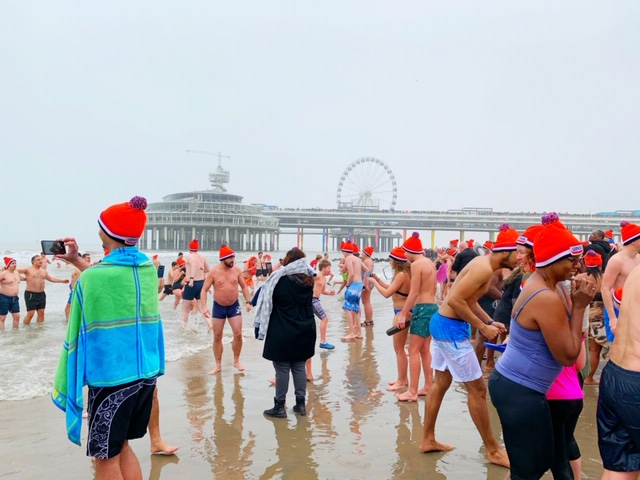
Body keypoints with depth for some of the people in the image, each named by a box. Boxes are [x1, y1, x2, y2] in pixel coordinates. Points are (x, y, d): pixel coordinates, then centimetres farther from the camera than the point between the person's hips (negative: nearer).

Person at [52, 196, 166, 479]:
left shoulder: (89, 279, -15)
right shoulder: (149, 269, 1)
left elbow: (77, 336, -8)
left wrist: (64, 386, 2)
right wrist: (78, 261, 23)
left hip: (111, 378, -6)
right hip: (146, 373, 6)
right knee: (122, 447, 22)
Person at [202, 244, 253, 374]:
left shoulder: (236, 269, -5)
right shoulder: (213, 272, -11)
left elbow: (244, 286, 5)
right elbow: (204, 290, -9)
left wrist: (248, 301, -7)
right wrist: (204, 306, -21)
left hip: (234, 306, 1)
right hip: (218, 307, -1)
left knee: (238, 334, -5)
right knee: (217, 337, 5)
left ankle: (236, 361, 15)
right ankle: (218, 365, 19)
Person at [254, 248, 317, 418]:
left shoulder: (278, 281, -15)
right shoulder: (308, 281, 1)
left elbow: (264, 301, -8)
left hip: (282, 333, -5)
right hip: (304, 331, 5)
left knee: (282, 369, 4)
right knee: (299, 367, 14)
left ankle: (280, 406, 13)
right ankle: (301, 404, 20)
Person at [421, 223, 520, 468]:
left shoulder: (484, 264, 9)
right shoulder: (484, 268, -21)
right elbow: (455, 300, -27)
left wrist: (490, 321, 9)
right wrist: (482, 327, -19)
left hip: (444, 323, 10)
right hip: (451, 328, -10)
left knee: (441, 383, 17)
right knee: (477, 388, 1)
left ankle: (428, 439, 28)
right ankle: (493, 450, 16)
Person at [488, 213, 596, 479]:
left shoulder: (545, 284, 5)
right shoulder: (547, 298, -26)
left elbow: (562, 334, 14)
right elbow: (568, 356, -18)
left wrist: (576, 302, 0)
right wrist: (580, 306, -16)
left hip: (514, 384, 10)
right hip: (520, 391, -10)